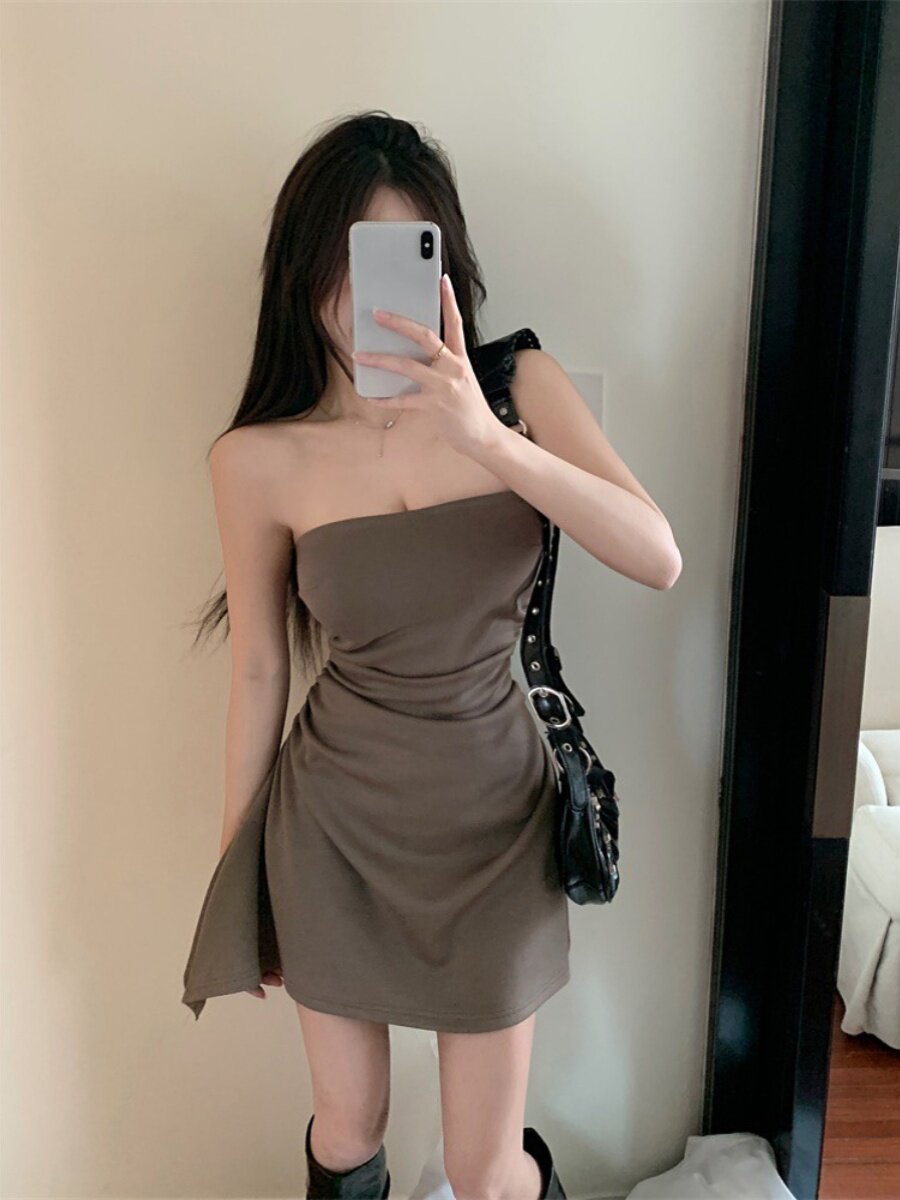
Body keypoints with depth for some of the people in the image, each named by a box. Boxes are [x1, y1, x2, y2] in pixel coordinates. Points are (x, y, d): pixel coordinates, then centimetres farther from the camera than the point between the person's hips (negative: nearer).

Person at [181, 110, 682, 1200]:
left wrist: (488, 442, -32)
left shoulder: (520, 387, -8)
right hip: (337, 822, 0)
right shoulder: (261, 458, -11)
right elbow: (258, 674, -2)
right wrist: (234, 879, 7)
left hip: (494, 815, 1)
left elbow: (660, 560, -18)